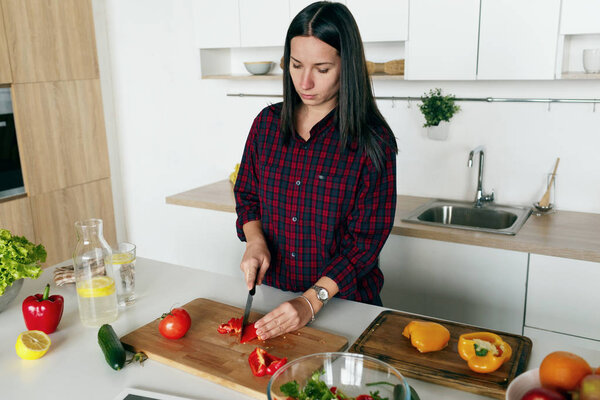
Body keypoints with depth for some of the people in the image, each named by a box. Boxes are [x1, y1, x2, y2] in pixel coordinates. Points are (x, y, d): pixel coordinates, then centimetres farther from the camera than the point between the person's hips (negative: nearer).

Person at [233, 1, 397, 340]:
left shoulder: (373, 140, -15)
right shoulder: (268, 122, -2)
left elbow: (366, 238, -16)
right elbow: (247, 194, 10)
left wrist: (312, 300, -24)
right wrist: (255, 240, -10)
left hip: (343, 299, -3)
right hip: (273, 289, 4)